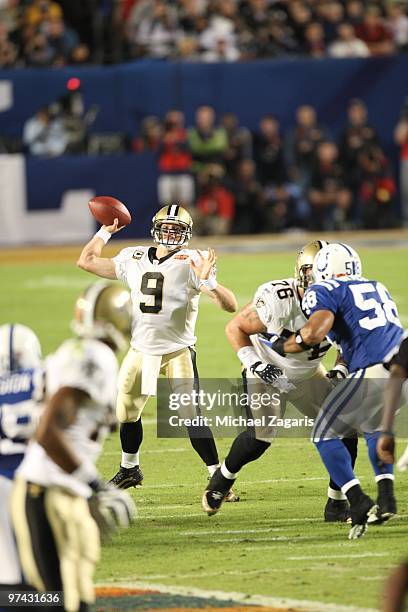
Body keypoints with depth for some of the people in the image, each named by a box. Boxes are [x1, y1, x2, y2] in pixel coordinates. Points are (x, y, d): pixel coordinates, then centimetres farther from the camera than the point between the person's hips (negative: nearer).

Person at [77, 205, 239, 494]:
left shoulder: (192, 262, -11)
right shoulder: (134, 259, 4)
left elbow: (230, 305, -18)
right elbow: (87, 261, 13)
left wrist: (208, 281, -35)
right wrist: (106, 231, 12)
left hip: (178, 351, -5)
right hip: (141, 350, 5)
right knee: (127, 413, 17)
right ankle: (129, 469, 38)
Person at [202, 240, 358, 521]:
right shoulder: (277, 299, -30)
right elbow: (235, 328, -16)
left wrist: (341, 369, -16)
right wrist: (255, 363, -26)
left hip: (309, 374, 4)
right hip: (267, 372, -4)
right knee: (261, 436, -18)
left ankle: (337, 503, 4)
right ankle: (223, 477, 13)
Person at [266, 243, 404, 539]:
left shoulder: (325, 291, 5)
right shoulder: (377, 288, 27)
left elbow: (315, 332, -11)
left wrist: (284, 346, 6)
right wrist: (341, 367, 42)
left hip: (375, 374, -7)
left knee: (325, 435, 8)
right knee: (373, 427, 32)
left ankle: (360, 504, -5)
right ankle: (386, 498, 18)